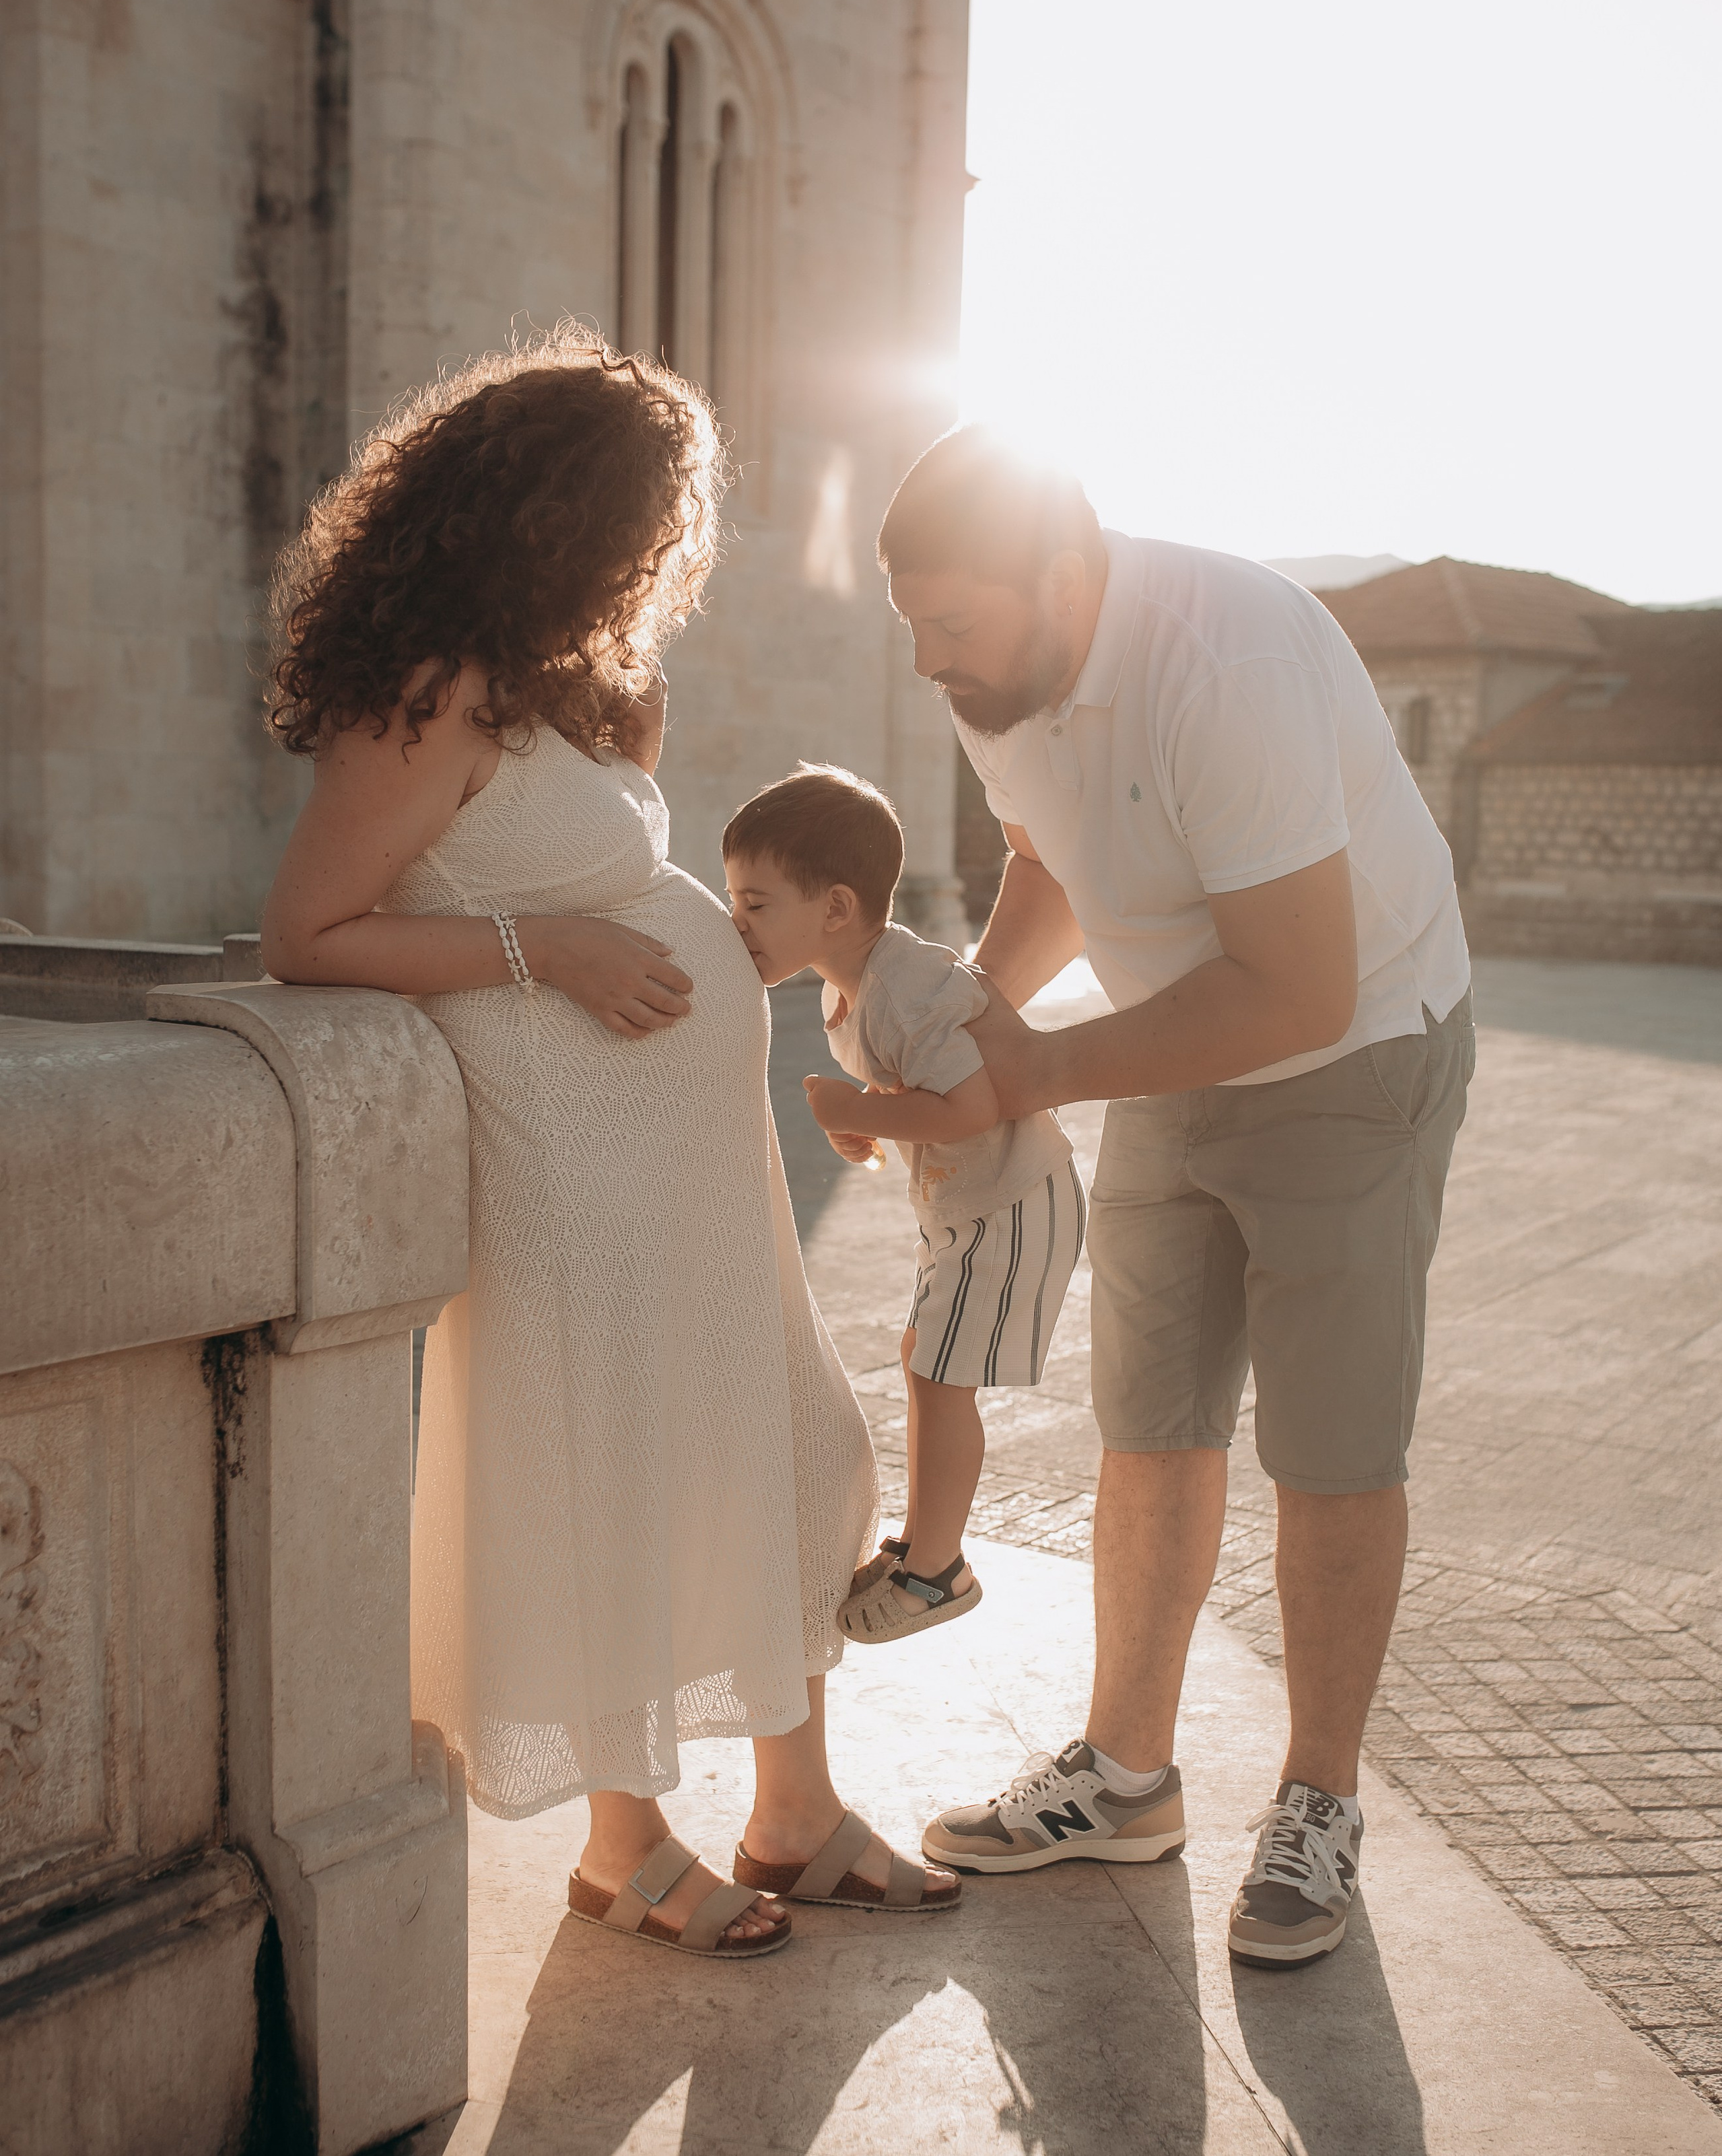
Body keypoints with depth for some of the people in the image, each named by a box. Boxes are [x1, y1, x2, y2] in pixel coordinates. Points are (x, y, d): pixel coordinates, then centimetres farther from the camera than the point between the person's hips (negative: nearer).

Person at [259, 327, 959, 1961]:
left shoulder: (559, 681, 14)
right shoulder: (442, 702, -16)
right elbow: (307, 936, -17)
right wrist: (544, 946, -20)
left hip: (698, 1153, 10)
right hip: (582, 1167, -10)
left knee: (785, 1469, 14)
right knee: (617, 1502, 4)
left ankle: (796, 1812, 30)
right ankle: (626, 1848, 26)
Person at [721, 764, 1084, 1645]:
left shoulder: (911, 991, -30)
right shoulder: (849, 985, 2)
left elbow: (972, 1104, -38)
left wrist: (854, 1111, -28)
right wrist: (859, 1126, 0)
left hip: (1014, 1203, -10)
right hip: (958, 1202, 10)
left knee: (940, 1379, -5)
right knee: (922, 1362, 17)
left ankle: (934, 1571, 10)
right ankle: (923, 1540, 32)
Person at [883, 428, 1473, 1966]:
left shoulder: (1227, 664, -33)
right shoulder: (1002, 676, -8)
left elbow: (1300, 993, -35)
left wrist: (1044, 1071, -27)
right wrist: (971, 1004, -6)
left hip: (1355, 1058, -7)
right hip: (1173, 1065, 7)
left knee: (1333, 1455, 2)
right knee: (1153, 1434, 10)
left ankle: (1319, 1808, 20)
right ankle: (1128, 1774, 25)